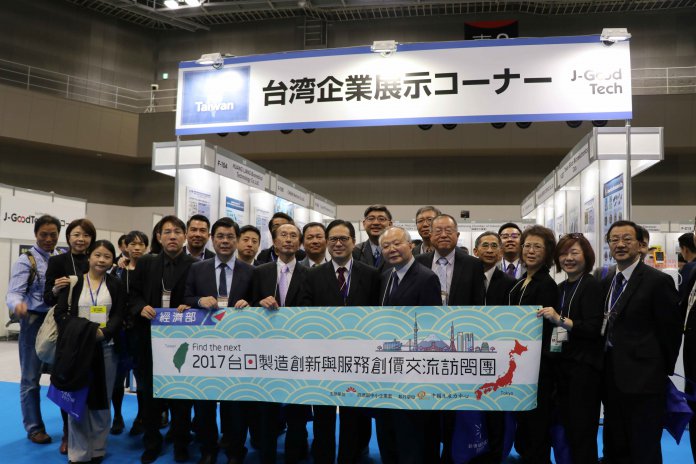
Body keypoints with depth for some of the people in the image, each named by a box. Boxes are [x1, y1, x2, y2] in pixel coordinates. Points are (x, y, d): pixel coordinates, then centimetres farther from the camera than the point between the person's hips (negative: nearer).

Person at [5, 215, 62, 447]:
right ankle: (34, 428, 23)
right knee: (31, 377, 8)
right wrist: (17, 304, -41)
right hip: (35, 321, -4)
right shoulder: (26, 260, -9)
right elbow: (13, 293, -20)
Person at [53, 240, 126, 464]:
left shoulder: (117, 285, 7)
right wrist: (78, 332, -15)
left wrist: (103, 332, -17)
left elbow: (119, 316, 0)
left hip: (106, 347, 1)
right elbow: (61, 313, 1)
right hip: (77, 345, -1)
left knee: (102, 400, 7)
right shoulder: (73, 282, 5)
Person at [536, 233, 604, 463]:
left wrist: (561, 319, -27)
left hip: (583, 366, -7)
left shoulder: (591, 285, -10)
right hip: (561, 364, 7)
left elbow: (593, 329, -19)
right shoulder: (561, 288, 12)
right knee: (568, 427, 15)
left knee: (582, 430, 2)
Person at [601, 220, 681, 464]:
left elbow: (670, 330, -7)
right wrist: (606, 366, 10)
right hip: (612, 379, 7)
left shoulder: (658, 281, -10)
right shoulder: (607, 283, 12)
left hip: (642, 378, -7)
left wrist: (663, 370, -1)